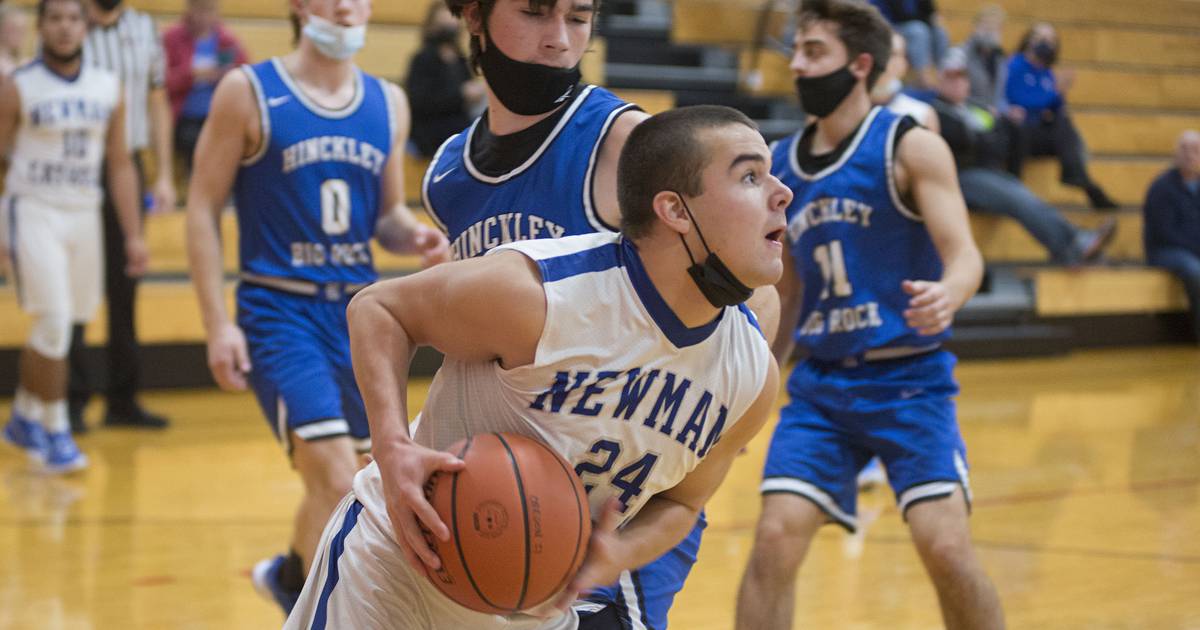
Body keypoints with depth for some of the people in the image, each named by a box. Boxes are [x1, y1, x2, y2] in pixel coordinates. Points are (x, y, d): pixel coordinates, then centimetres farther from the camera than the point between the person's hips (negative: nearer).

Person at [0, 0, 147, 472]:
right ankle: (55, 432, -2)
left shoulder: (108, 88, 7)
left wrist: (133, 234, 8)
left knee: (55, 326, 12)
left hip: (84, 215, 5)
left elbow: (119, 165, 11)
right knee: (54, 322, -13)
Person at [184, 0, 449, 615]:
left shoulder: (388, 104, 8)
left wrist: (415, 237, -8)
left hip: (359, 310, 5)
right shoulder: (248, 92, -6)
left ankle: (289, 576, 43)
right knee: (337, 481, -18)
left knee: (343, 480, 16)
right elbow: (203, 207, -5)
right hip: (280, 311, -5)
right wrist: (217, 323, -12)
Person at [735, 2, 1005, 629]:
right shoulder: (780, 166, 9)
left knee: (945, 547, -13)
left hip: (909, 378, -4)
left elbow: (965, 257, -15)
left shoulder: (910, 147, -6)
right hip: (821, 384, 4)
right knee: (775, 538, -9)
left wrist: (945, 297, -37)